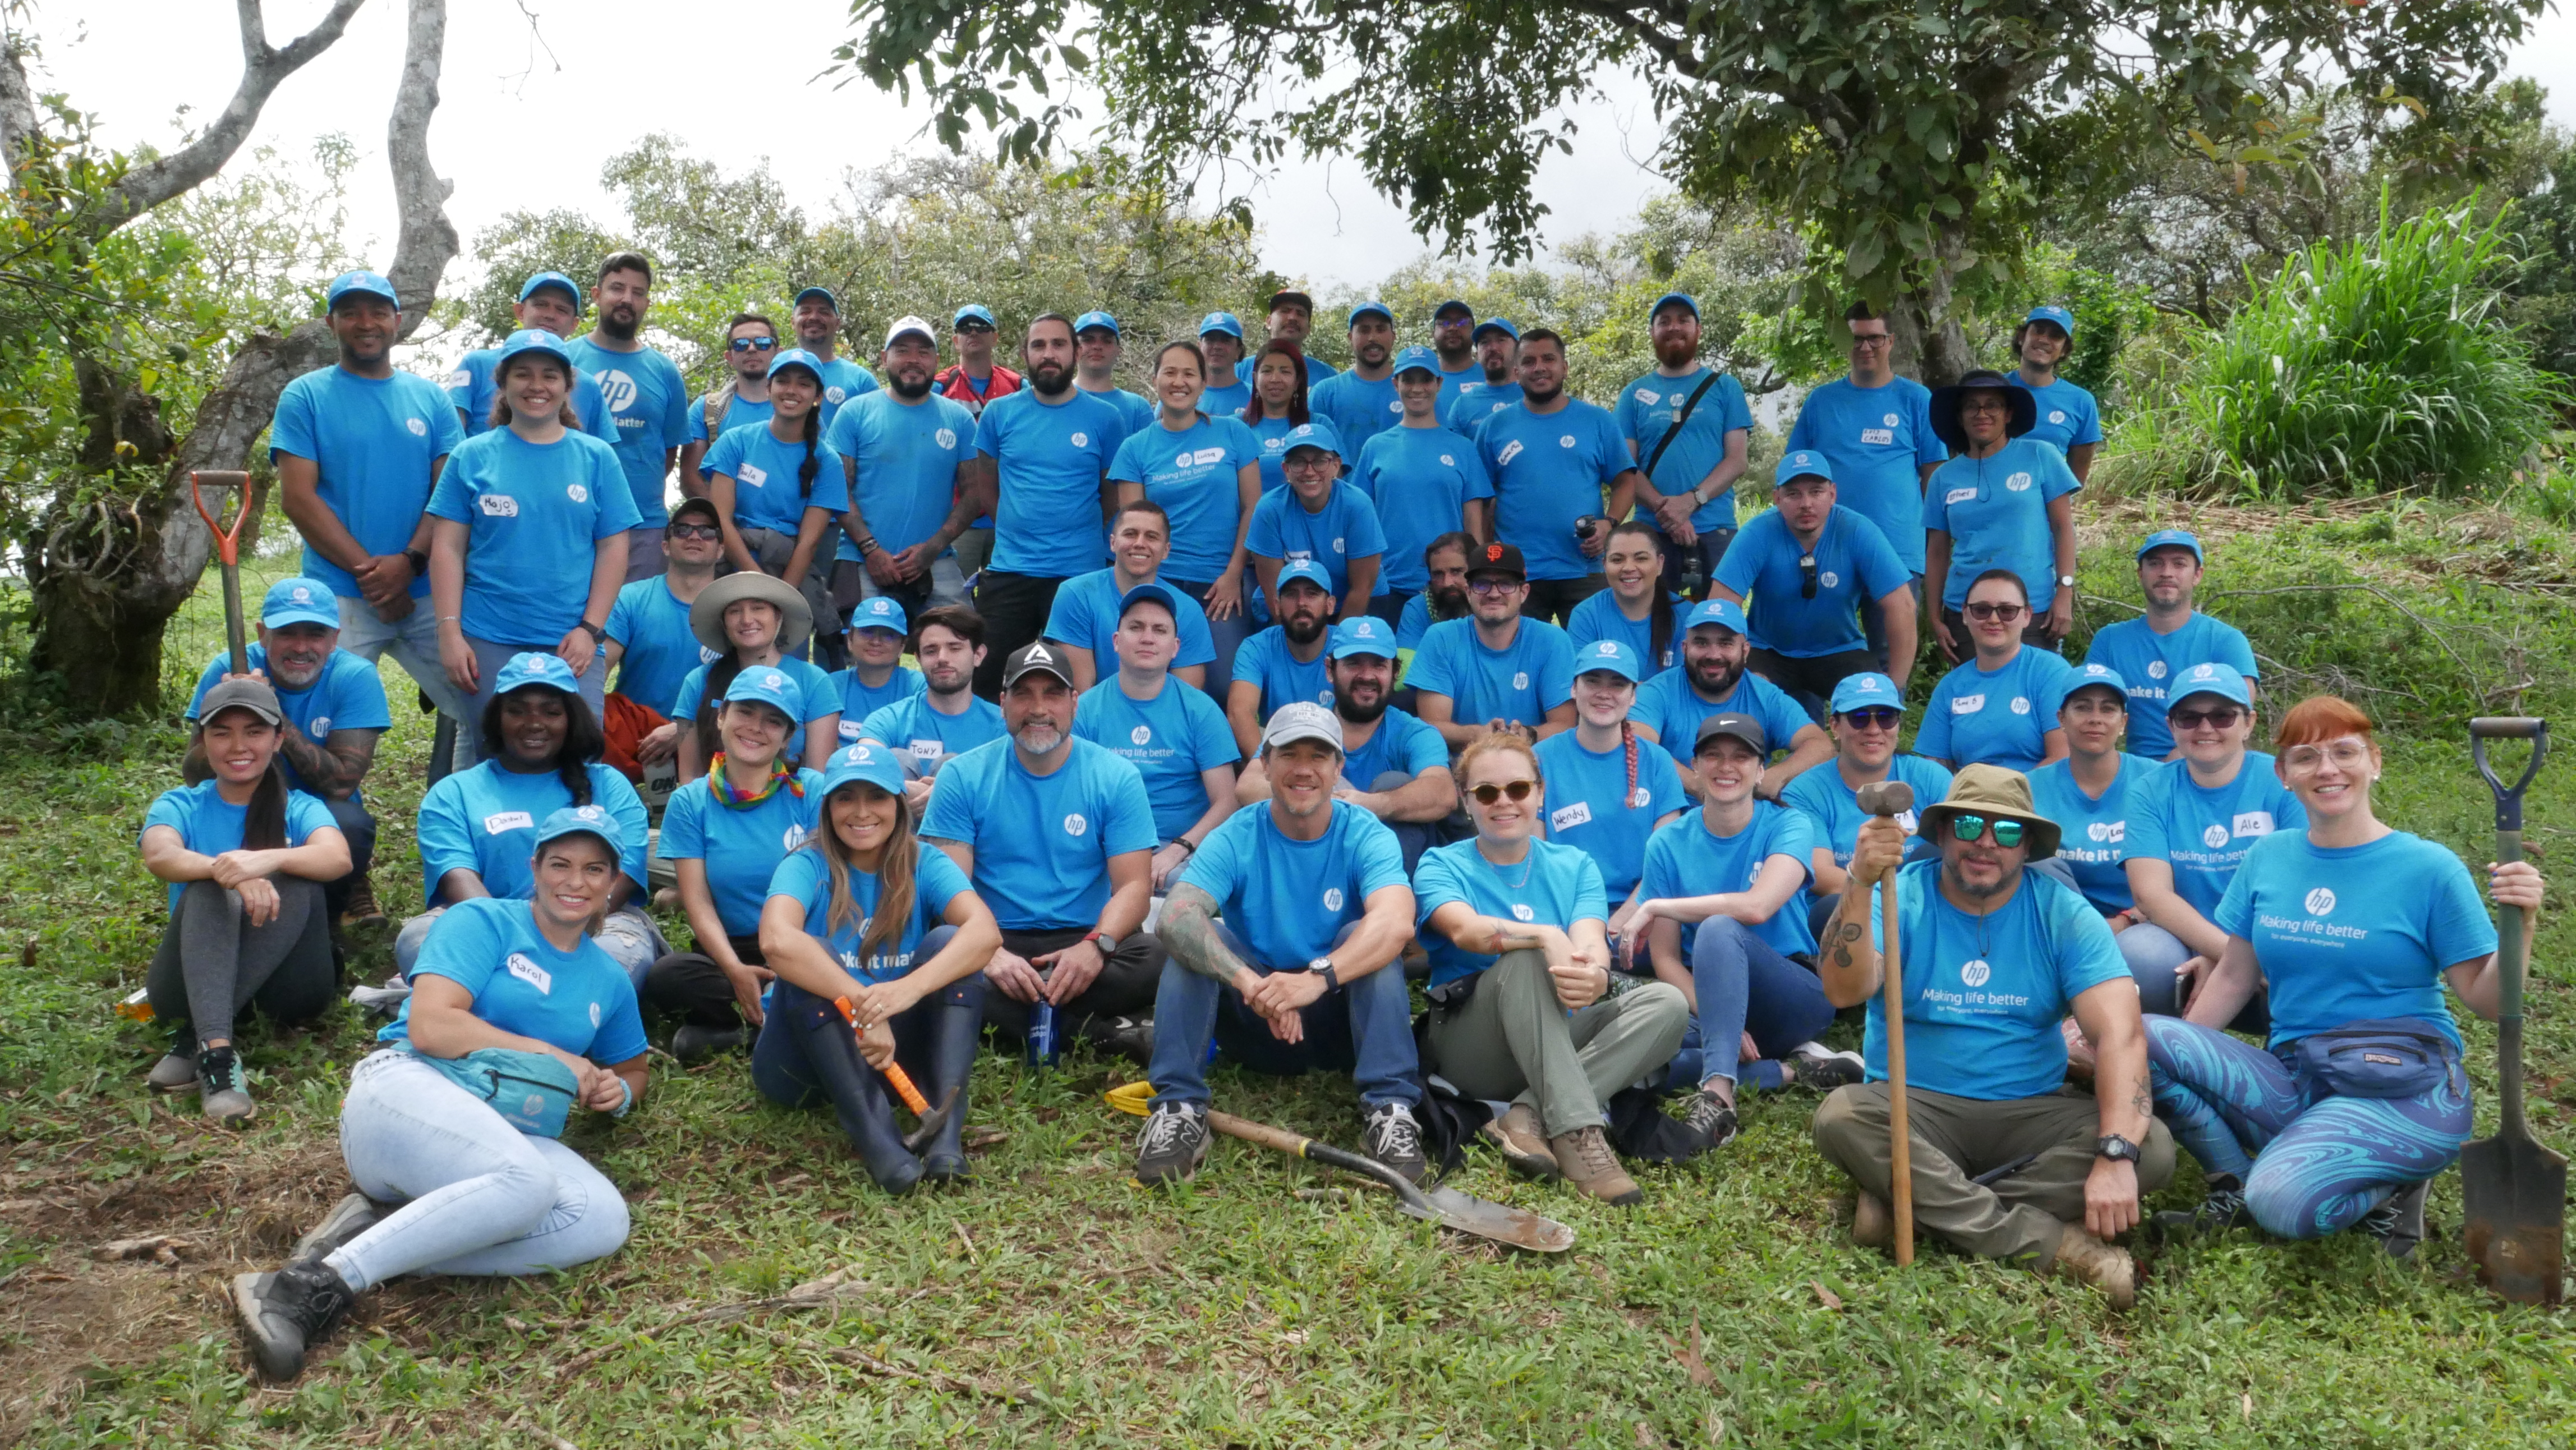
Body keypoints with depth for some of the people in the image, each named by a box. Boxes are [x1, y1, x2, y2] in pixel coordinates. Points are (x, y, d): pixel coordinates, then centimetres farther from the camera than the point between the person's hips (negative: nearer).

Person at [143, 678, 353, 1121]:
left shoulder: (299, 809, 7)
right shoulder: (180, 806, 9)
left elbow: (338, 858, -17)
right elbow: (159, 856, -16)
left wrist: (269, 859, -38)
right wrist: (225, 869, -38)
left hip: (283, 982, 0)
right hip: (192, 980, 0)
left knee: (298, 884, -25)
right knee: (209, 888, -26)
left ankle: (192, 1037, -31)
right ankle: (216, 1051, -46)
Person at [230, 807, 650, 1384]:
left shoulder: (609, 981, 22)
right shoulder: (483, 922, 5)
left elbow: (631, 1068, 35)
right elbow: (430, 1025, -8)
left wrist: (618, 1092, 10)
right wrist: (551, 1056, -6)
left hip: (507, 1132, 6)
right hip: (408, 1087, -6)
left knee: (604, 1220, -27)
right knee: (526, 1180, -39)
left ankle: (374, 1231, -25)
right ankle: (315, 1286, -34)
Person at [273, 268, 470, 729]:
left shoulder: (430, 397, 13)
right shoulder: (305, 396, 5)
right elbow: (297, 497, -4)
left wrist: (410, 560, -12)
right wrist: (367, 569, -12)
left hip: (428, 591, 2)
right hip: (338, 596, -2)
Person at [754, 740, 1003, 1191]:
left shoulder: (924, 864, -3)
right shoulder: (809, 866, -9)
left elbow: (986, 931, -23)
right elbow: (777, 940, -32)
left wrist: (911, 987, -40)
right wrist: (864, 1007, -41)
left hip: (895, 1050, 2)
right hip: (806, 1062, -2)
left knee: (949, 942, -19)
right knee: (809, 957, -28)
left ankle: (946, 1129, -33)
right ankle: (872, 1135, -40)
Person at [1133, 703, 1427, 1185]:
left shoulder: (1366, 836, -11)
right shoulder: (1235, 839, -10)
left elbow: (1396, 922, -32)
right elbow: (1175, 916, -29)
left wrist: (1318, 976, -49)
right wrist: (1249, 981, -46)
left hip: (1343, 1018, -1)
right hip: (1252, 1020, 1)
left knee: (1368, 938, -27)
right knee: (1194, 939, -22)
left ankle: (1389, 1111, -31)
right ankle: (1179, 1109, -27)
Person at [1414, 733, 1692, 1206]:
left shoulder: (1575, 866, 11)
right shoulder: (1441, 865, 3)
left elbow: (1590, 940, -9)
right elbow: (1465, 929, -21)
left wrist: (1596, 974, -35)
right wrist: (1547, 937, -40)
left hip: (1560, 1039, 4)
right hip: (1471, 1048, -4)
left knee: (1666, 1003, -20)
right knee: (1525, 959, -32)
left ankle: (1528, 1116, -33)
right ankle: (1576, 1132, -41)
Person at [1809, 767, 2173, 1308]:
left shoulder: (2064, 914, -2)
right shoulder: (1903, 898, -4)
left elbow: (2121, 1034, -14)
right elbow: (1844, 991, -22)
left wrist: (2116, 1154, -28)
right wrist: (1859, 886, -37)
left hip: (2029, 1113, 2)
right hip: (1914, 1106, -1)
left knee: (2153, 1146, -23)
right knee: (1841, 1116, -32)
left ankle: (1917, 1200, -25)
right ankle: (2049, 1241, -30)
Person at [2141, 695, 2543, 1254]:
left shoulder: (2429, 868, -4)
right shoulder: (2266, 858, 8)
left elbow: (2485, 1000, -4)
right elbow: (2233, 979, 12)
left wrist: (2520, 921, -20)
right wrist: (2175, 1060, 4)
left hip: (2403, 1090, -4)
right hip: (2291, 1080, 5)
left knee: (2284, 1201, -32)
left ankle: (2390, 1189, 2)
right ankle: (2236, 1186, -2)